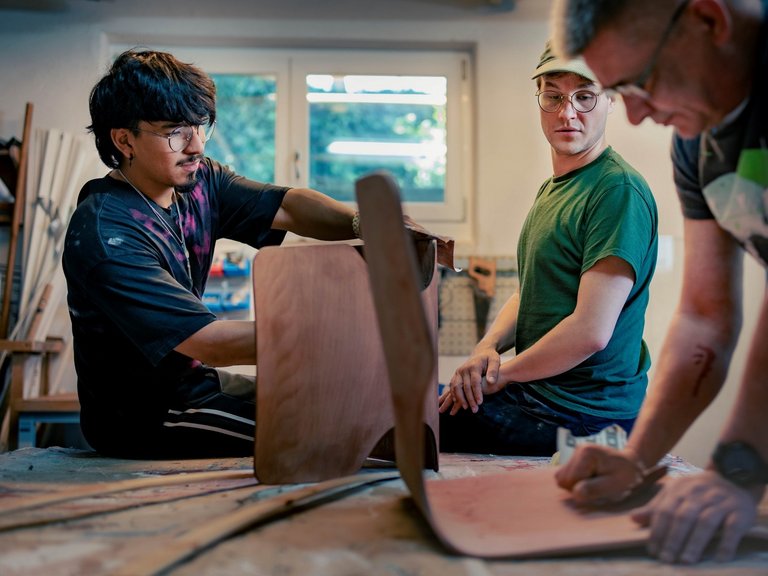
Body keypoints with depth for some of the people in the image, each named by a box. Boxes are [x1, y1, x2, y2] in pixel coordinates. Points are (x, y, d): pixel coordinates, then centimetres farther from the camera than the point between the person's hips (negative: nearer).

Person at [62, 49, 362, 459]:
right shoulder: (104, 235, -27)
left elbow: (287, 207, -9)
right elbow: (210, 343, -33)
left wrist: (365, 224, -30)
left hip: (190, 381, 9)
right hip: (141, 420, -8)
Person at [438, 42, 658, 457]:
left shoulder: (619, 192, -18)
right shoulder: (551, 189, 14)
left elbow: (590, 332, -24)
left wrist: (502, 375, -11)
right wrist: (488, 347, -3)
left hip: (582, 419, -9)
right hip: (534, 392, 9)